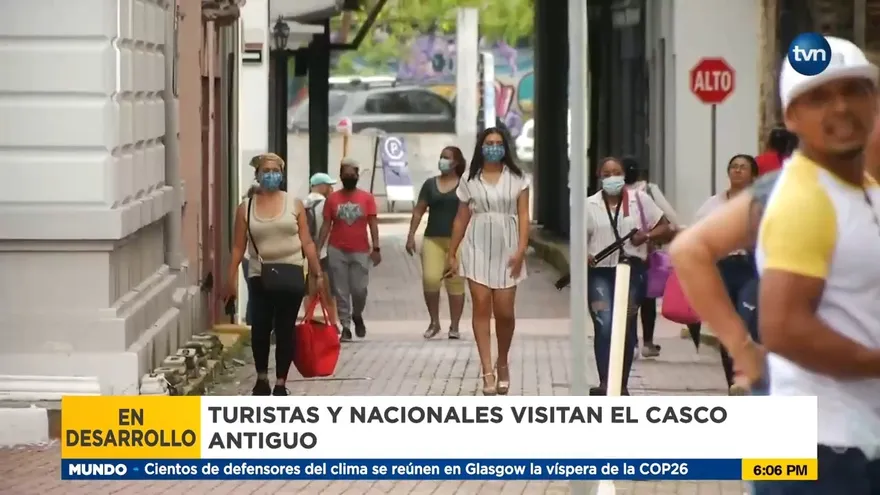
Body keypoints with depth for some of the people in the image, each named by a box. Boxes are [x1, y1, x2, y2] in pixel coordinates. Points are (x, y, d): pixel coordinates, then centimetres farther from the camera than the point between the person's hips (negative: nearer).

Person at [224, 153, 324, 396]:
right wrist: (231, 278, -1)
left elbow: (307, 243, 5)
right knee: (260, 328, -5)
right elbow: (238, 247, 4)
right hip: (261, 276, 0)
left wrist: (318, 273, 1)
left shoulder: (294, 204, 4)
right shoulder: (246, 208, 4)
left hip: (291, 275, 0)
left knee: (285, 330, 2)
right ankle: (261, 378, 18)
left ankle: (280, 383, 11)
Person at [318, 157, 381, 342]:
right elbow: (326, 225, 3)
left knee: (359, 289, -2)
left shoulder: (367, 198, 2)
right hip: (337, 251, 0)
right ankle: (345, 327, 7)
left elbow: (373, 223, 0)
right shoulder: (332, 198, 3)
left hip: (361, 251, 0)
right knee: (340, 291, 0)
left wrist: (376, 248, -9)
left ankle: (357, 316, 27)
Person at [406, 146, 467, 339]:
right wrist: (411, 235, 4)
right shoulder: (430, 184, 12)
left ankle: (454, 326, 6)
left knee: (455, 282, -3)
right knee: (430, 279, -12)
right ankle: (434, 322, 5)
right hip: (433, 238, 2)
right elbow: (419, 210, 12)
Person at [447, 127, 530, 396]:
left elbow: (523, 216, 0)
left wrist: (521, 250, -11)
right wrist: (451, 254, 9)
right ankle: (487, 370, -7)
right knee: (481, 307, -7)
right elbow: (461, 220, 10)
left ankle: (502, 363, 22)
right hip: (477, 249, 1)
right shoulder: (470, 180, 7)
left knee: (504, 311, -3)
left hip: (506, 249, -1)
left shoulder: (517, 178, 4)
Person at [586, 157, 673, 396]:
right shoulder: (590, 205, 6)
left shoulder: (640, 200, 5)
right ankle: (605, 383, -15)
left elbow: (665, 229, 6)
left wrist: (647, 236, -14)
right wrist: (584, 256, -14)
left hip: (631, 270, 1)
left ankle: (622, 385, 14)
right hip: (600, 271, -1)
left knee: (627, 328, 5)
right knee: (604, 326, -14)